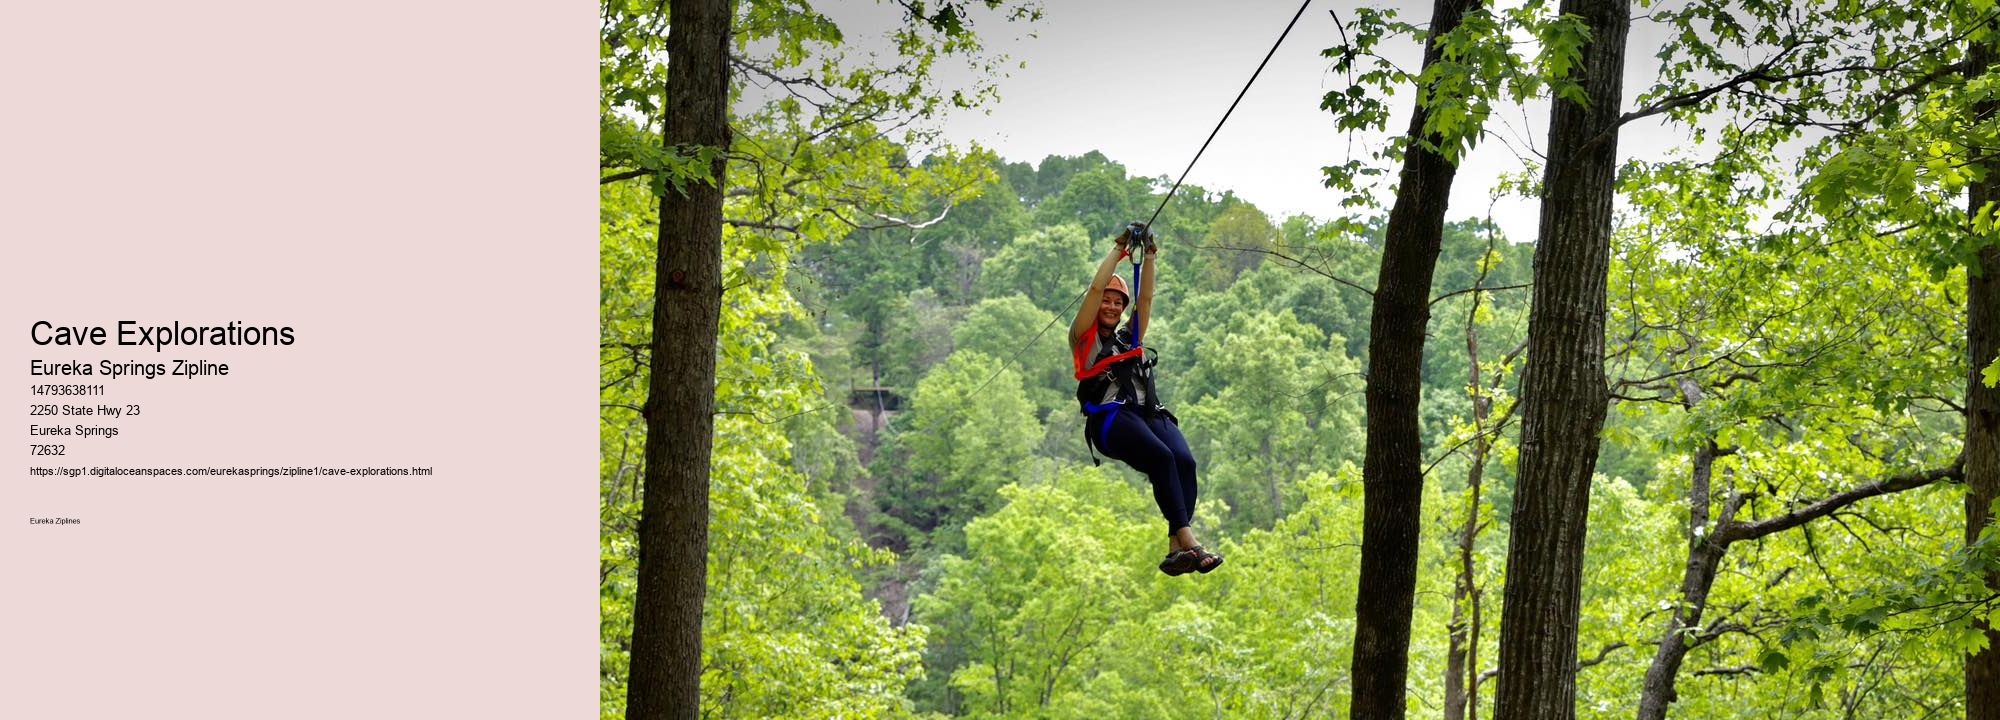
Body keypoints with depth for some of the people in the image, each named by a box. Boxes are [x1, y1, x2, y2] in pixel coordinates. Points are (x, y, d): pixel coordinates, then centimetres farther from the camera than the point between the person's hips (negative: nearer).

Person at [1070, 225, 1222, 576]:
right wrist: (1119, 250, 12)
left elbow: (1146, 297, 24)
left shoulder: (1130, 337, 33)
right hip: (1111, 417, -5)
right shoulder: (1085, 339, 17)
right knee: (1162, 457, -34)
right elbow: (1096, 289, 7)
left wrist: (1149, 257, 16)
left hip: (1151, 413, 5)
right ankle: (1188, 541, -44)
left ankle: (1175, 550, -40)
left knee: (1184, 461, -27)